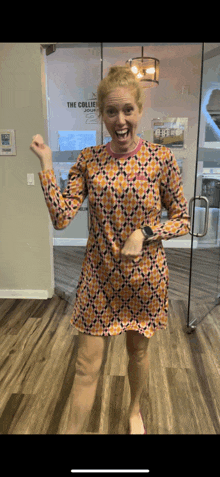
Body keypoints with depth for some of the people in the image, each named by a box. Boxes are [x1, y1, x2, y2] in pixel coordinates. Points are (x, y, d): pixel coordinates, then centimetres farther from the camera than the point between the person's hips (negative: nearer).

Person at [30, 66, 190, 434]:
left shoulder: (161, 158, -8)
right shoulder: (88, 160, -3)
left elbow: (182, 220, -3)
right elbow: (61, 218, -10)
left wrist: (144, 233, -19)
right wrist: (46, 165, -12)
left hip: (145, 276, 0)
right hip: (99, 276, 1)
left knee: (138, 351, 21)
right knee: (87, 365, 8)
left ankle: (134, 409, 51)